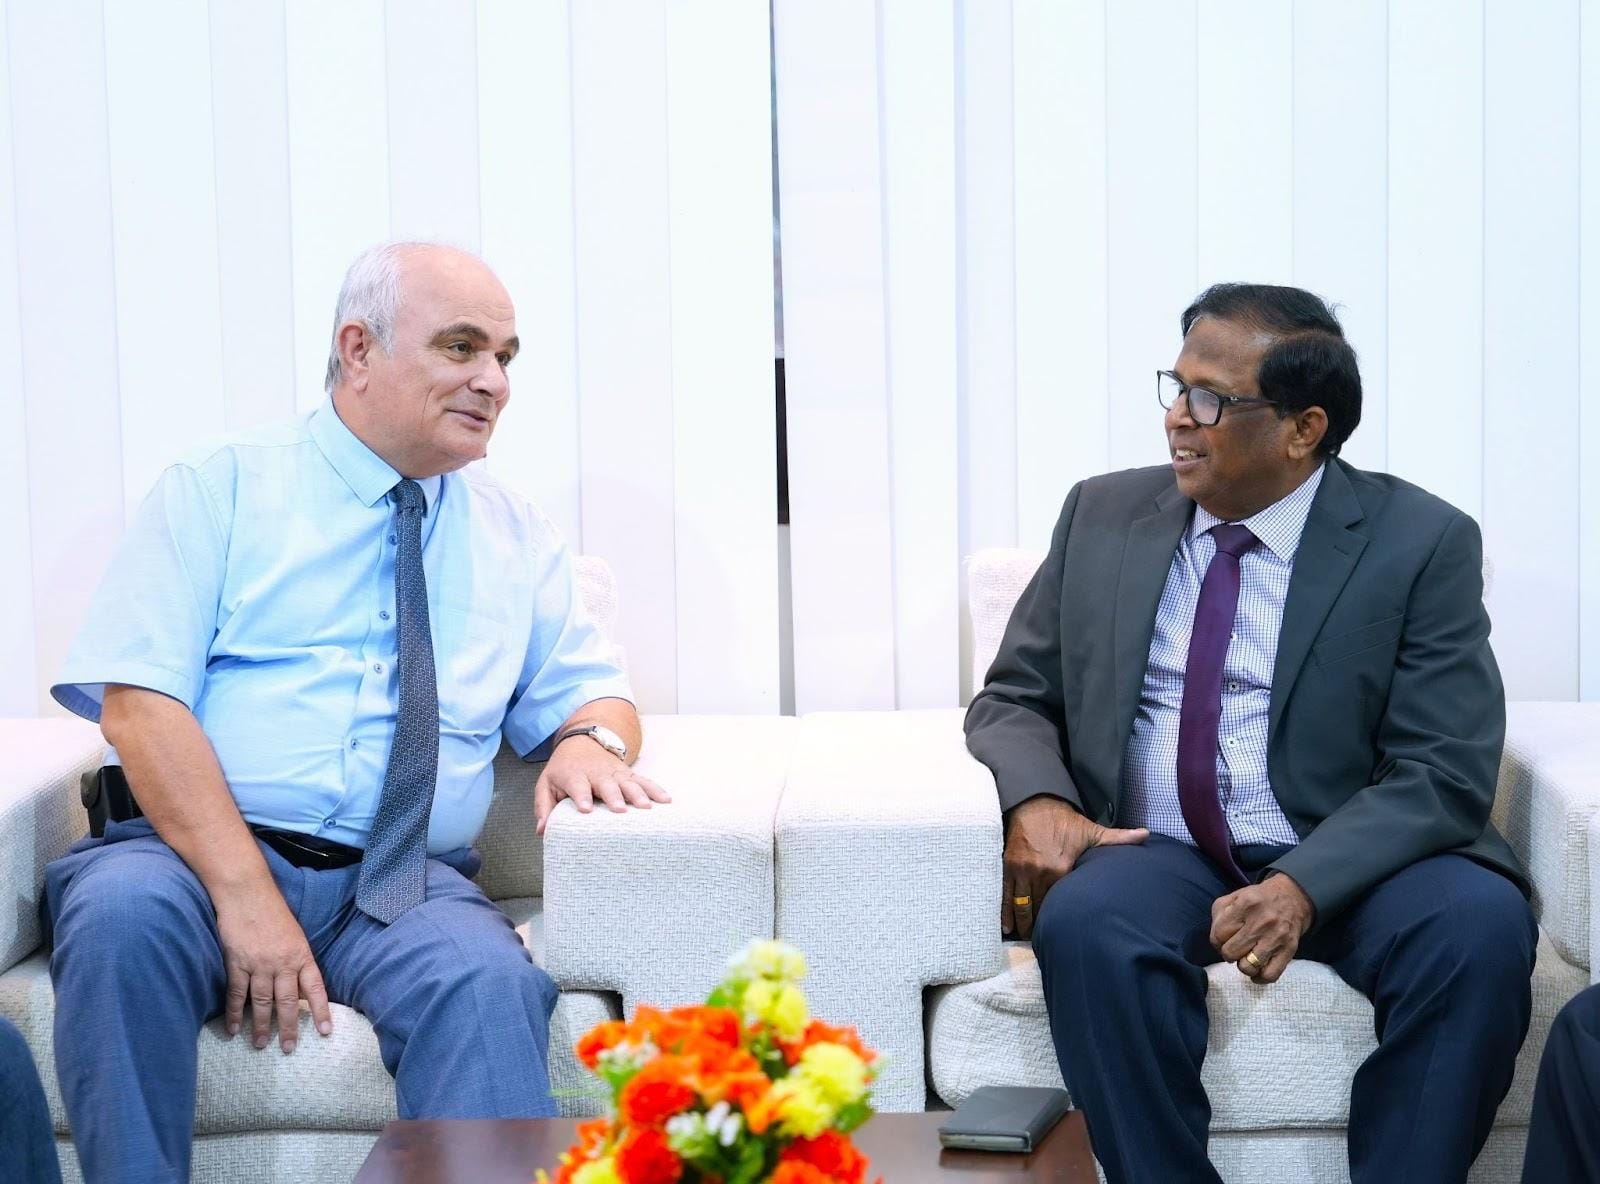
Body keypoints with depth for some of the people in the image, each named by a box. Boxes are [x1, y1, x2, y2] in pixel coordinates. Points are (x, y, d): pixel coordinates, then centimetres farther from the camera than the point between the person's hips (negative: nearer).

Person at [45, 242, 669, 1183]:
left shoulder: (518, 538, 19)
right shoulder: (220, 491, 6)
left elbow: (589, 691, 23)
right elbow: (138, 701, -4)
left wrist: (591, 741, -6)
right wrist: (245, 894, -18)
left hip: (407, 886, 2)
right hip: (196, 855, -1)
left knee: (488, 978, -32)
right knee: (122, 911, -35)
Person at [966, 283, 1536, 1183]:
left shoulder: (1423, 543, -2)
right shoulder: (1103, 517, 9)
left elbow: (1442, 773, -8)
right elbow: (1014, 697, 13)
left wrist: (1304, 885, -25)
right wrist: (1036, 798, -12)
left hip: (1347, 865, -1)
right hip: (1154, 858, 2)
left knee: (1479, 923, -32)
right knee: (1088, 923, -33)